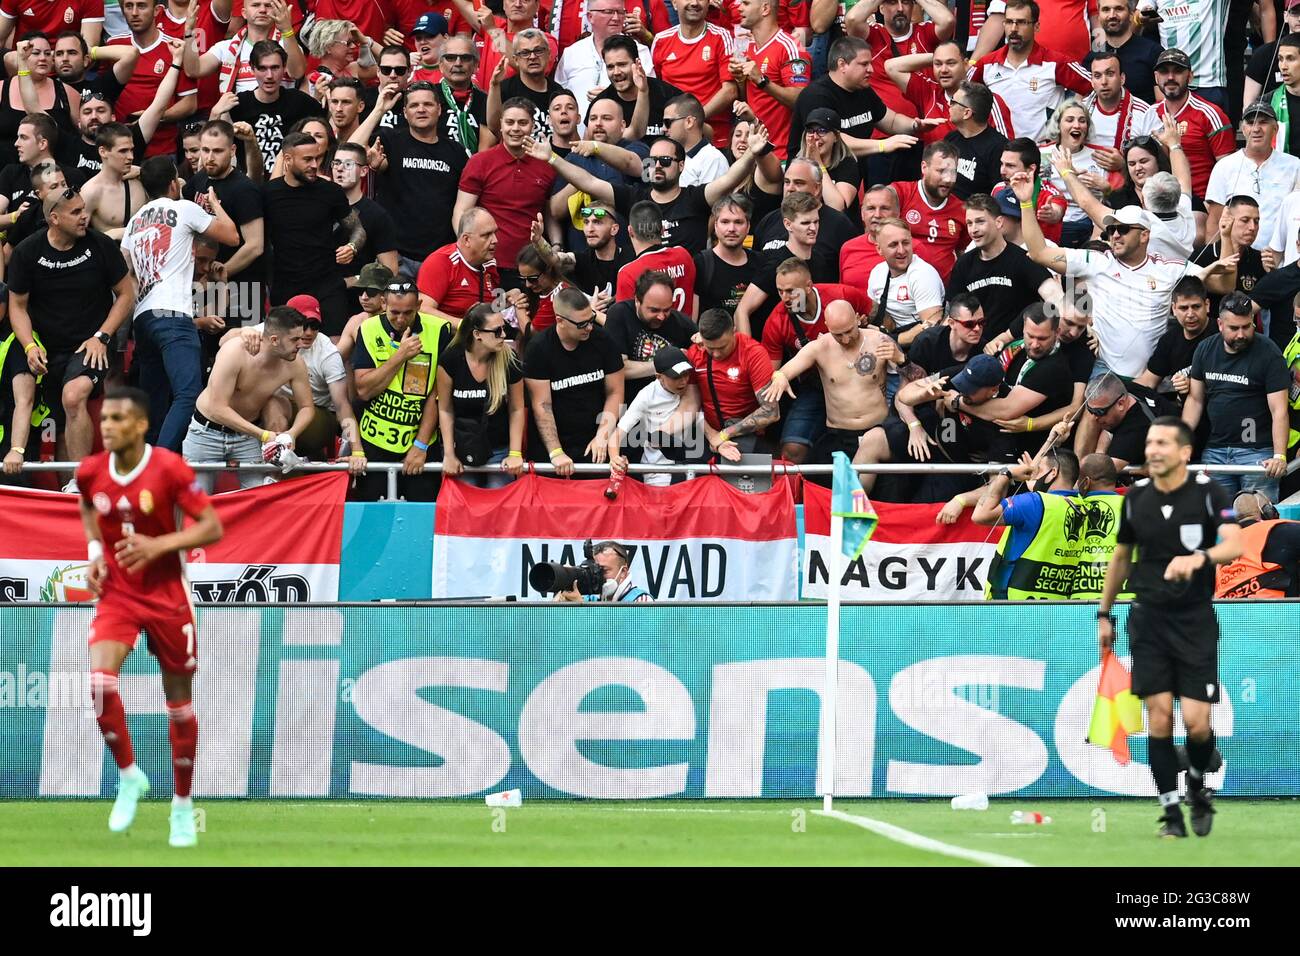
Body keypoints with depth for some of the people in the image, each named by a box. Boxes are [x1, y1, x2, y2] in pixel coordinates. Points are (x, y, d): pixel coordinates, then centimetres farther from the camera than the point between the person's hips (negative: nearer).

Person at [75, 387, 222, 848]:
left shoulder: (169, 469, -17)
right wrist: (95, 551, 2)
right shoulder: (90, 472, -5)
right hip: (117, 595, 2)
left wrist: (158, 545, -27)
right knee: (99, 681, -22)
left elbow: (212, 528, -14)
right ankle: (128, 776, -1)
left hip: (168, 597, -2)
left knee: (180, 701, 7)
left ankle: (183, 805, 23)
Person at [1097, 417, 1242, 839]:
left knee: (1196, 721, -8)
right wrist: (1104, 614, 19)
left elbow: (1233, 545, -22)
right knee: (1159, 718, -6)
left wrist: (1199, 558, -41)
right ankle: (1171, 811, 1)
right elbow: (1121, 557, 17)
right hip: (1148, 618, 2)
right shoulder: (1135, 498, 3)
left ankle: (1197, 783, 23)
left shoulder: (1209, 492, -7)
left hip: (1195, 621, -2)